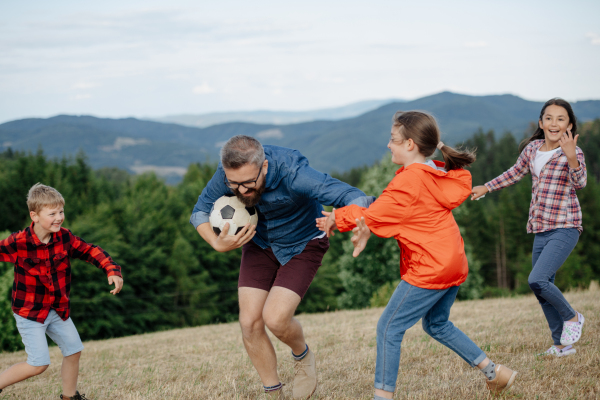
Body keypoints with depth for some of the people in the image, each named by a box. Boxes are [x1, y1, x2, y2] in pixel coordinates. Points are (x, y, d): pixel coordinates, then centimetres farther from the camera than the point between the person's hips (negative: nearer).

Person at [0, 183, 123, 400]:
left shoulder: (64, 237, -8)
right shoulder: (18, 243, -21)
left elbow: (90, 251, 0)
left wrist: (112, 270, -13)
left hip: (58, 309, 6)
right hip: (30, 312, -6)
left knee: (73, 351, 14)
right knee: (39, 364, -11)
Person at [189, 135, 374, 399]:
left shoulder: (293, 173, -38)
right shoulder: (229, 173, -24)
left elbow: (352, 197, -44)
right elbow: (201, 211, -8)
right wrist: (217, 244, -28)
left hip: (301, 245, -4)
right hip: (259, 242, 5)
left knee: (275, 318, -18)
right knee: (250, 322, -4)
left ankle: (302, 356, 17)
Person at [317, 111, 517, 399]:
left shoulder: (409, 180, -17)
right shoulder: (435, 175, 13)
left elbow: (373, 216, -14)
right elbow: (391, 212, 12)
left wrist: (338, 218, 1)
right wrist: (366, 228, 0)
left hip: (429, 269, -10)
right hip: (453, 264, 10)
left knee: (389, 328, -5)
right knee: (437, 324, 25)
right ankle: (494, 372, 27)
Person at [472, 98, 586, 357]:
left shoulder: (573, 153, -11)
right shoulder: (532, 149, 6)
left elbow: (580, 183, -29)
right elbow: (515, 173, 24)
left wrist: (571, 158, -45)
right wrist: (486, 188, 30)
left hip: (565, 229, -7)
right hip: (541, 230, 7)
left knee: (537, 280, -22)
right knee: (543, 288, 10)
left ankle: (572, 318, 2)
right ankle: (562, 345, 22)